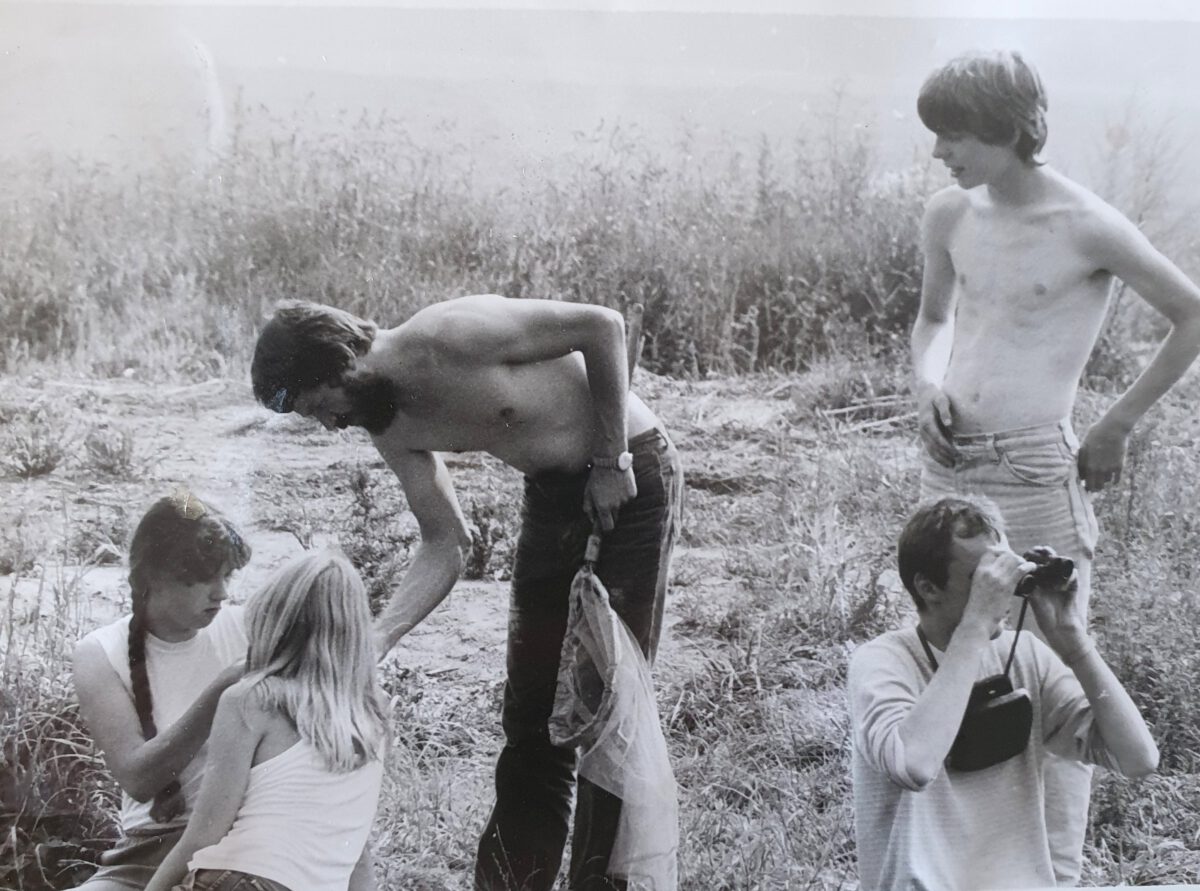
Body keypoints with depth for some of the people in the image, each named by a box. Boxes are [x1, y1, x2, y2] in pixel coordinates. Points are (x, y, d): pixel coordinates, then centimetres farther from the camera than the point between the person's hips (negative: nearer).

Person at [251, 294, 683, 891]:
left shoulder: (453, 337, -27)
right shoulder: (390, 430, -3)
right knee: (531, 713, 9)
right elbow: (444, 549, -1)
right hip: (553, 495, 8)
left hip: (630, 476, -7)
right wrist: (373, 641, -14)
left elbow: (602, 326, -23)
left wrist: (611, 461, -19)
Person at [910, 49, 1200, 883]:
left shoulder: (1086, 227, -14)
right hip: (948, 464, 6)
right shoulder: (950, 214, 2)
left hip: (1034, 471, -6)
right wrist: (928, 382, 0)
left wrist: (1118, 425, -5)